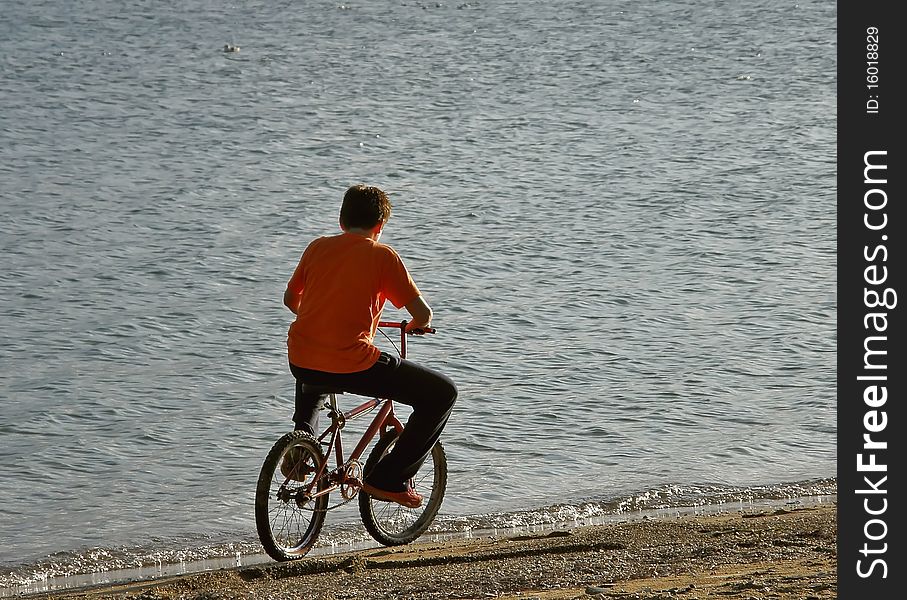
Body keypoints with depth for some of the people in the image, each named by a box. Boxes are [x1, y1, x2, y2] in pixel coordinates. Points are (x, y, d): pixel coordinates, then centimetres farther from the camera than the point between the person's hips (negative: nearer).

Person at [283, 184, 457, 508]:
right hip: (352, 366, -6)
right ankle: (389, 479, 3)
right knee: (442, 393, 6)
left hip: (299, 362, 6)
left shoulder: (318, 247, 13)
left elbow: (290, 298, 24)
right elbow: (422, 313, -4)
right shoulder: (383, 255, -1)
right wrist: (414, 325, 19)